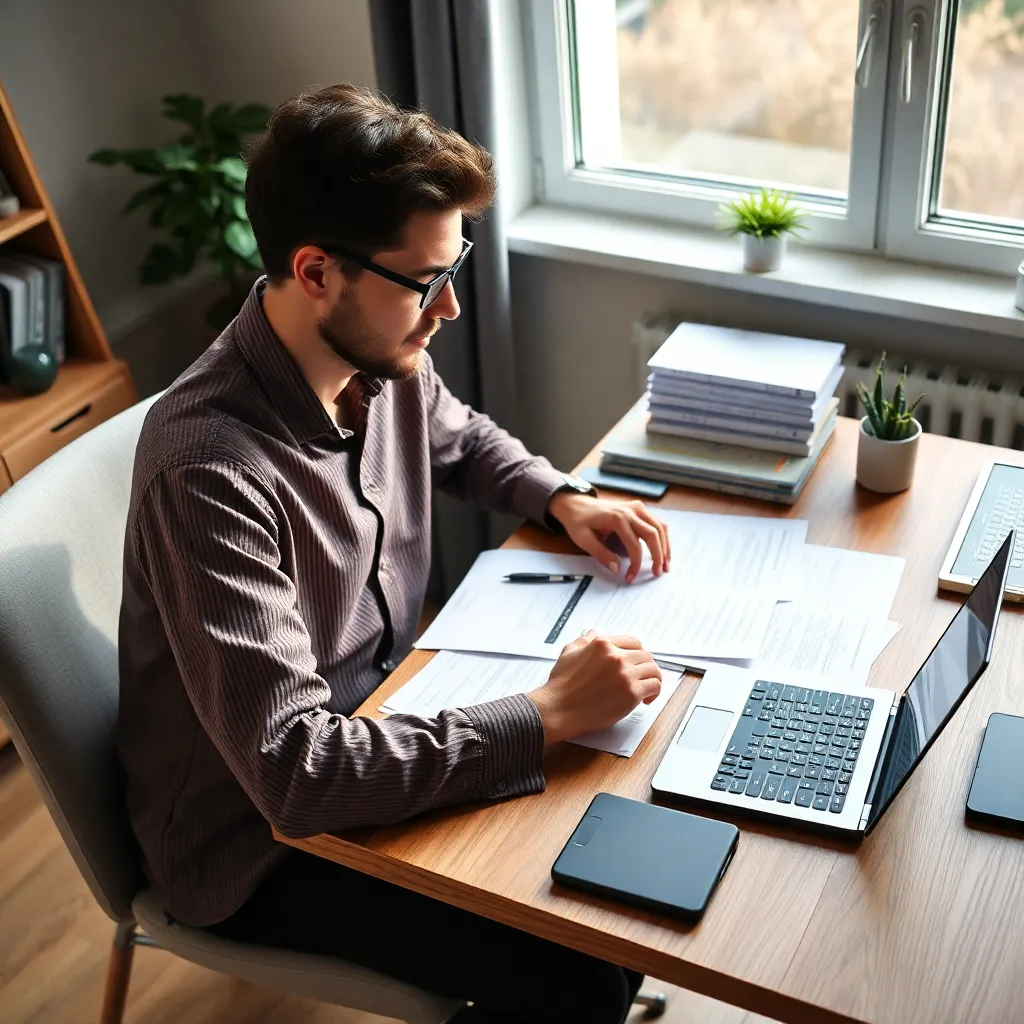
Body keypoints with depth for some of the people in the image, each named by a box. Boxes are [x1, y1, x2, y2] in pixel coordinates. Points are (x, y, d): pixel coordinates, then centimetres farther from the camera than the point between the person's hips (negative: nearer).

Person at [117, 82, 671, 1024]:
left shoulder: (382, 356, -8)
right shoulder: (212, 472, -32)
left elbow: (461, 440, 16)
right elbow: (293, 772, -34)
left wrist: (563, 500, -2)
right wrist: (548, 717, -31)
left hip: (388, 715, 7)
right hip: (258, 836, -7)